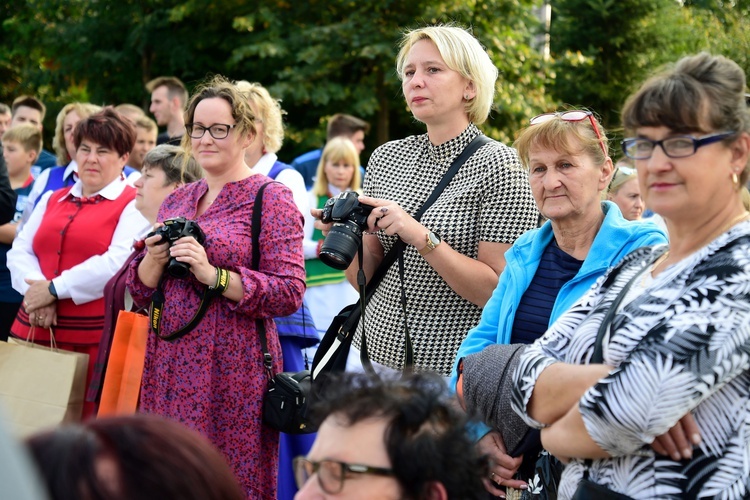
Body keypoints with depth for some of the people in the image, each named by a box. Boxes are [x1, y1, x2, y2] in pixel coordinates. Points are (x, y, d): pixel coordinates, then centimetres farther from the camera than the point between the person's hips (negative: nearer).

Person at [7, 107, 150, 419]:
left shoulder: (134, 205, 0)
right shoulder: (52, 200, 19)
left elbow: (118, 263, -14)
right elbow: (20, 251, 11)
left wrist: (54, 289, -13)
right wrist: (37, 294, -10)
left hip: (94, 336, -5)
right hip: (35, 331, 5)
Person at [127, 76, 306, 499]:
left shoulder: (271, 199, -3)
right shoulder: (177, 201, 16)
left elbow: (289, 293, -12)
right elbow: (140, 290, 18)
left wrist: (213, 275, -20)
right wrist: (154, 261, -4)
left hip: (233, 367, -6)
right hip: (169, 365, 6)